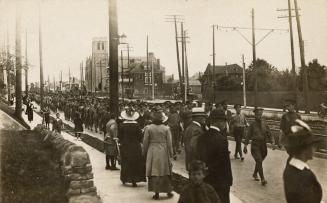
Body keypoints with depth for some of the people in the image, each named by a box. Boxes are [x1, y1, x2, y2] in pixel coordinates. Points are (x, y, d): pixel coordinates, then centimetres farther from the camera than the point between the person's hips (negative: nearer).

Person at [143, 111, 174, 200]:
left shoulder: (148, 128, -5)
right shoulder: (166, 128, -4)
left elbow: (145, 142, -1)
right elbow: (169, 143, -2)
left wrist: (145, 153, 11)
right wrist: (171, 154, 5)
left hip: (152, 153, -1)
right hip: (164, 152, 1)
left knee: (154, 173, 5)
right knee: (165, 172, 12)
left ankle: (156, 192, 4)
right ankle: (168, 191, 21)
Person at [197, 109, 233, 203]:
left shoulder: (202, 137, 1)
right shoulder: (221, 138, -20)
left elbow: (200, 157, 7)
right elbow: (225, 162, -17)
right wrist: (228, 180, -6)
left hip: (206, 180, 7)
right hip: (220, 181, -7)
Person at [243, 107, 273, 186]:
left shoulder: (264, 124, 4)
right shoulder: (253, 124, -2)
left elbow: (269, 134, 7)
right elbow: (248, 135, 1)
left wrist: (272, 142, -7)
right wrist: (245, 146, -1)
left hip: (263, 145, 4)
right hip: (255, 145, -4)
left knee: (259, 161, 14)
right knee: (259, 161, -13)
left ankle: (255, 174, 38)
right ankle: (262, 179, -13)